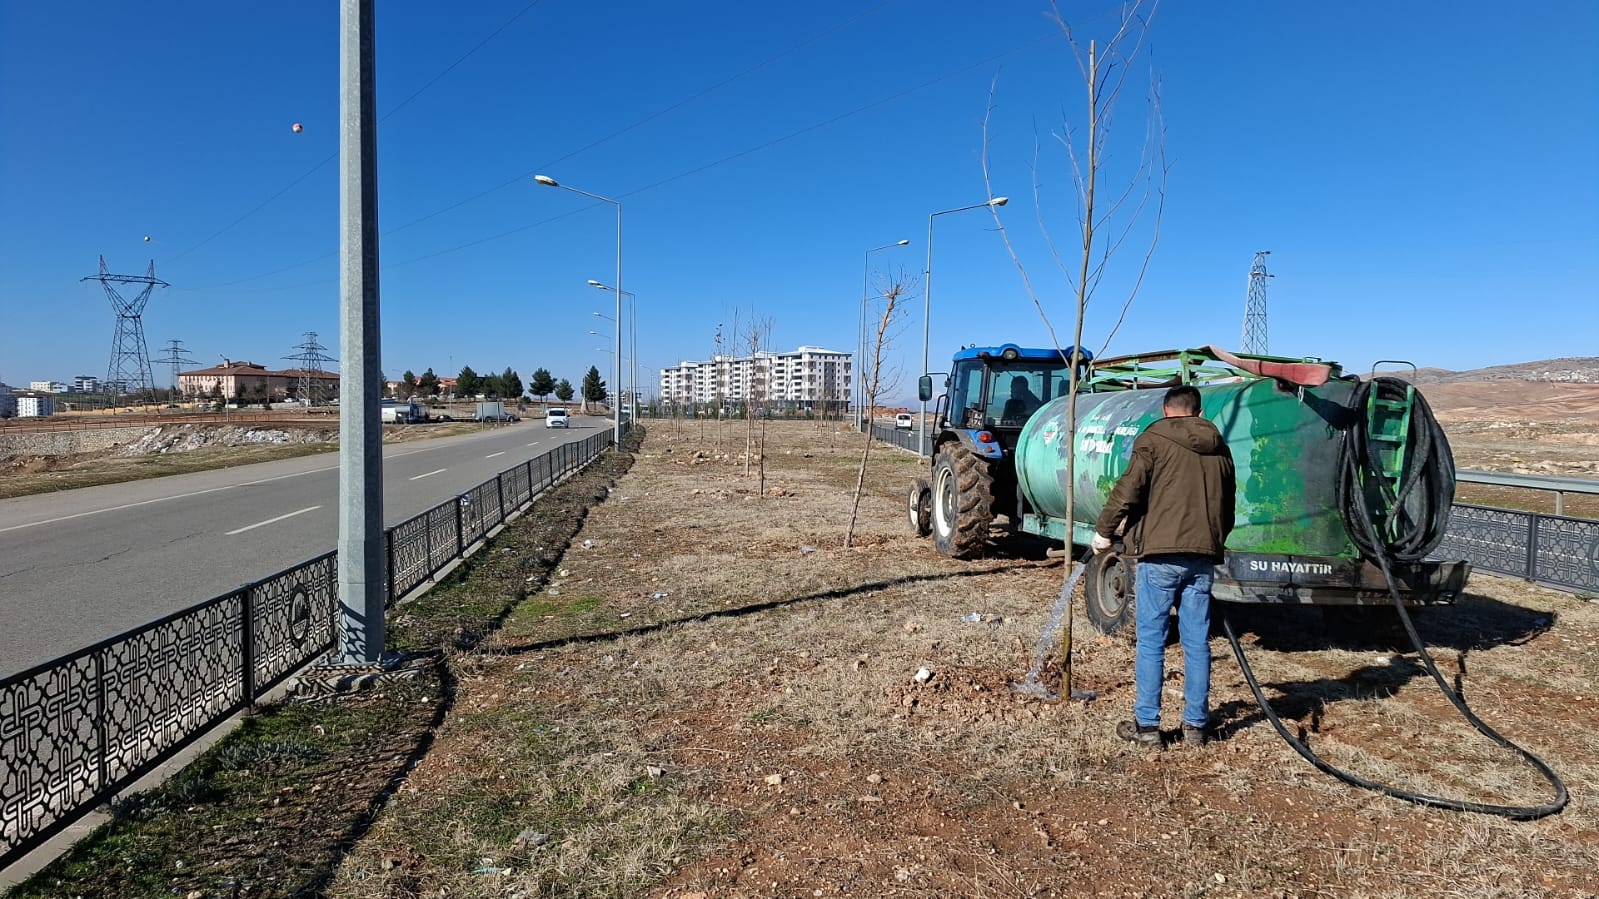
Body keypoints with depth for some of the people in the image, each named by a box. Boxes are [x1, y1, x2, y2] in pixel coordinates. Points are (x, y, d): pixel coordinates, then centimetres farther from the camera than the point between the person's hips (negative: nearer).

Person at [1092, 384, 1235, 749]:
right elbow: (1228, 507, 20)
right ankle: (1195, 725, 18)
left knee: (1151, 641, 1)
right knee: (1197, 643, 11)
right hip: (1202, 556, 5)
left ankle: (1146, 725, 5)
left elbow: (1128, 490, -12)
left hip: (1160, 554, -5)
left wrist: (1103, 532, -1)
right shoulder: (1219, 449, 16)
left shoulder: (1154, 440, -2)